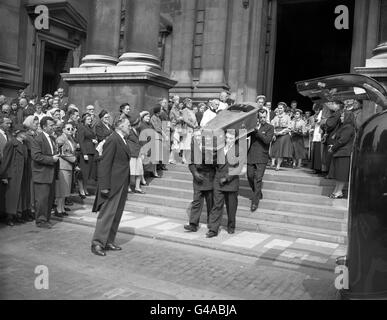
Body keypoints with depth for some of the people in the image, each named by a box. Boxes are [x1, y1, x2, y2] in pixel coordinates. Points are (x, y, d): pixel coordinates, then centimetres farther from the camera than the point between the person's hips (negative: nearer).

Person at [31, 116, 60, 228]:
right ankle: (41, 221, 7)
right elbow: (36, 156, -20)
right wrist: (51, 159, -20)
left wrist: (57, 156, 8)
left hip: (51, 174, 9)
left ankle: (46, 219, 24)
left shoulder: (52, 138, 16)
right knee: (42, 198, -3)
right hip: (42, 174, -9)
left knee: (50, 197, 13)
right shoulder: (38, 139, -12)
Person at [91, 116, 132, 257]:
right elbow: (104, 164, -18)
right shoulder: (112, 140, -14)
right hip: (112, 185, -9)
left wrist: (127, 184, 16)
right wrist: (104, 186, -22)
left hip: (121, 185, 10)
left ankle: (108, 242, 22)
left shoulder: (122, 140, 14)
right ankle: (97, 243, 3)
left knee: (116, 214, 13)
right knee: (107, 213, -5)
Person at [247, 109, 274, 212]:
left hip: (261, 157, -4)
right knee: (250, 177, 10)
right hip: (251, 156, 4)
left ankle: (255, 201, -1)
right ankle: (258, 194, 35)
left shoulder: (270, 127, -2)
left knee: (258, 179, -8)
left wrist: (257, 130, -20)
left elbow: (267, 140, -15)